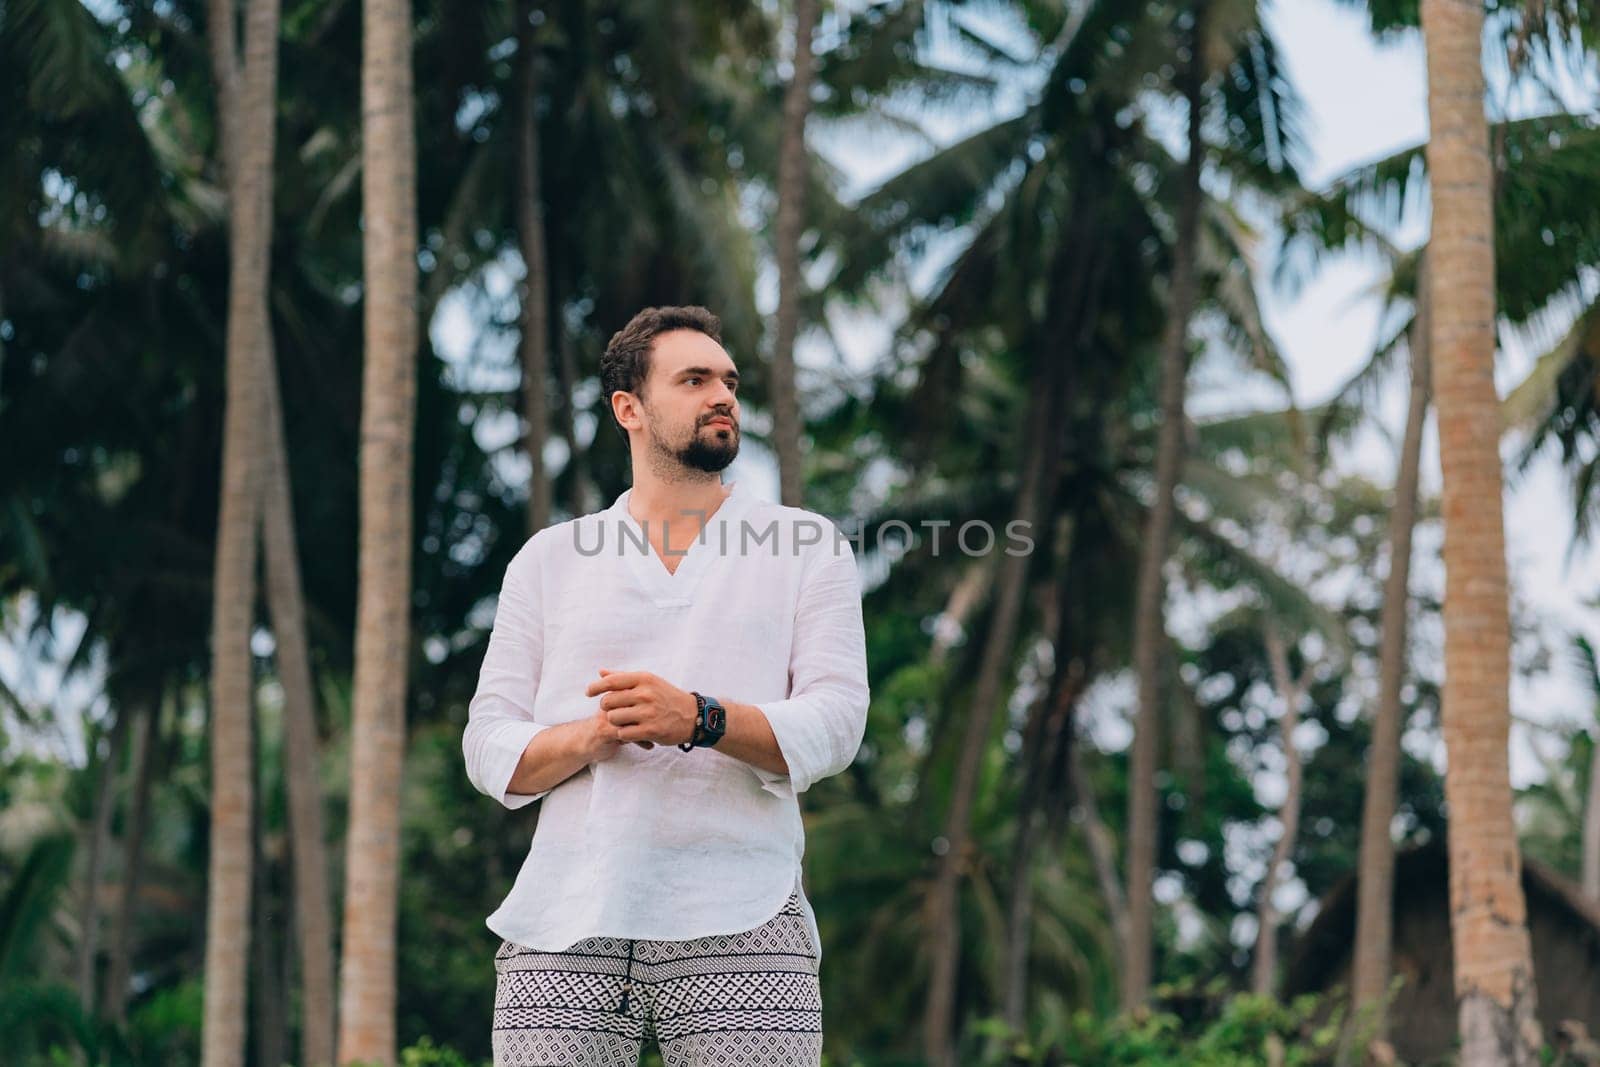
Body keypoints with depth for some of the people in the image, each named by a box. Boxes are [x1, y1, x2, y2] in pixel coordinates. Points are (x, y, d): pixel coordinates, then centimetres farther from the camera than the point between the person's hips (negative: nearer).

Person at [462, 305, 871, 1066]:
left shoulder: (807, 547, 12)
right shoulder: (549, 560, 16)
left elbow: (834, 724, 0)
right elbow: (490, 751, 10)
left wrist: (699, 719, -18)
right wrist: (590, 738, -12)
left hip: (740, 925, -1)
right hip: (565, 927, 1)